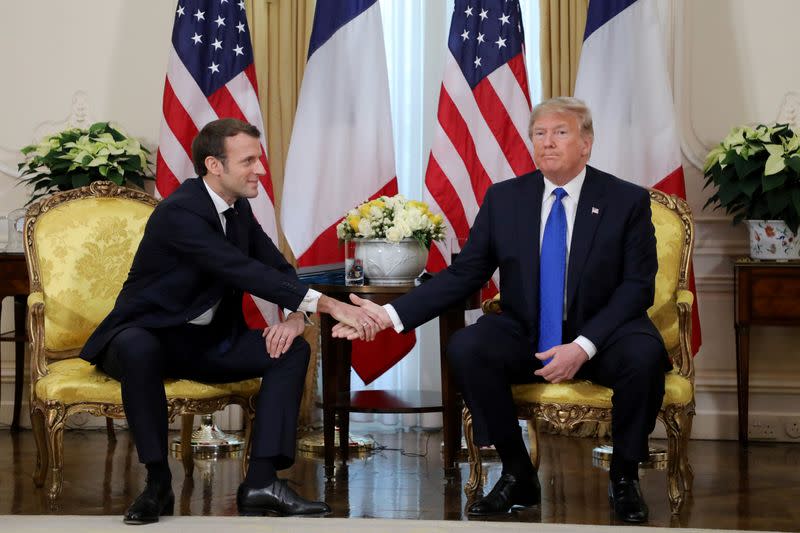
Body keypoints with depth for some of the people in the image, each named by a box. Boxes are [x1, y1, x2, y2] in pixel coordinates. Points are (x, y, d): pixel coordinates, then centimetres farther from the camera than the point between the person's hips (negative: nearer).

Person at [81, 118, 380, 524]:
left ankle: (261, 480, -20)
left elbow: (278, 268, 7)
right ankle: (157, 482, -26)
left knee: (293, 349, -11)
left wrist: (295, 315, -17)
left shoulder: (238, 208, 5)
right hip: (149, 334, -8)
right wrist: (327, 305, -38)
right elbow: (245, 273, -32)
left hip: (207, 341, 8)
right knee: (139, 350, -41)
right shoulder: (181, 212, -22)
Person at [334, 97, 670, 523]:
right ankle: (517, 475, -10)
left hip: (602, 337, -2)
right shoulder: (504, 199, 3)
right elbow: (463, 275, 2)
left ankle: (624, 477, -9)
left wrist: (583, 347, -23)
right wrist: (391, 315, -11)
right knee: (465, 348, -27)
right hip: (526, 339, 2)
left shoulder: (628, 201, -4)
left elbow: (638, 286, -8)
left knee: (644, 355, -34)